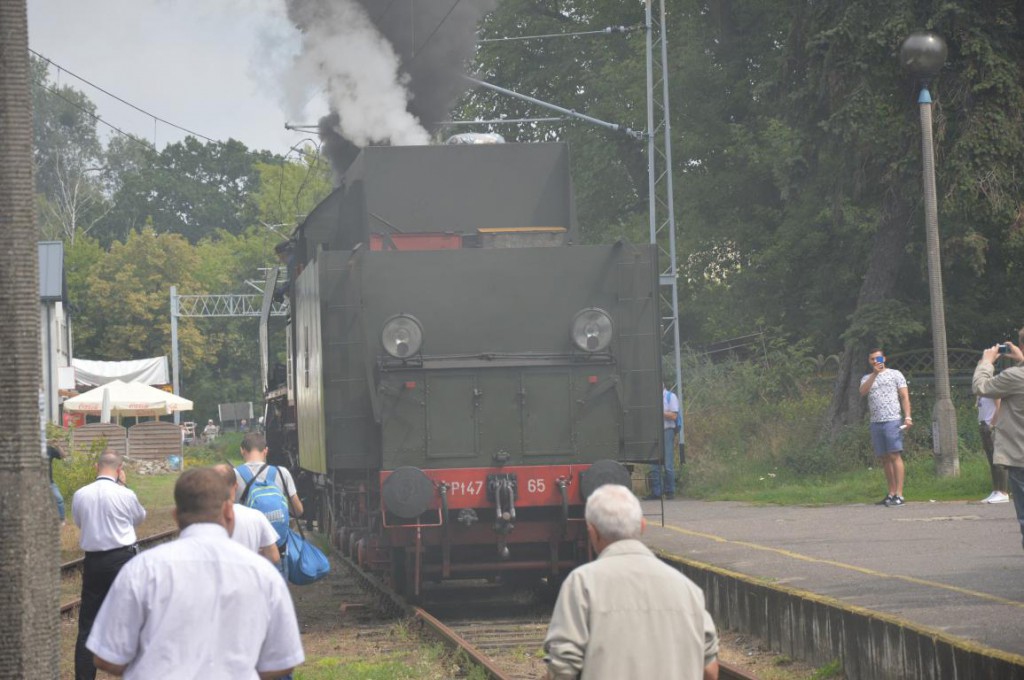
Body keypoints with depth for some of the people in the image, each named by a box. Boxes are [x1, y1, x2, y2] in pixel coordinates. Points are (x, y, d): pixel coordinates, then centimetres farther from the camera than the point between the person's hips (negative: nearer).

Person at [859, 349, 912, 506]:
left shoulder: (895, 374, 7)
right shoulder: (867, 378, 17)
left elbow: (905, 396, 2)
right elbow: (863, 392, -4)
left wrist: (907, 416, -10)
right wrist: (874, 374, -12)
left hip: (892, 420, -5)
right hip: (875, 422, 5)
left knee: (895, 456, -10)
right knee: (884, 458, 6)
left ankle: (899, 495, -14)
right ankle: (891, 493, 10)